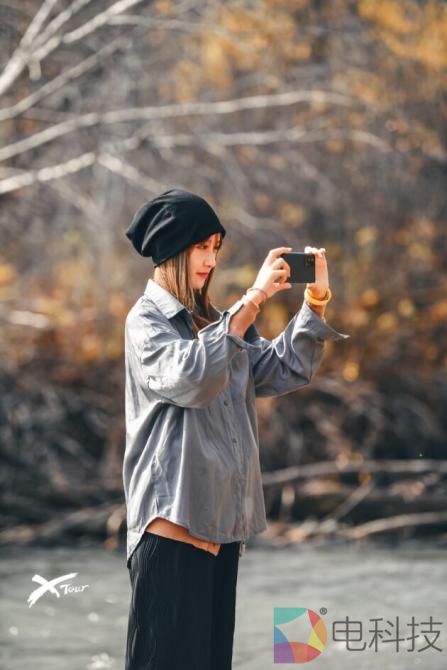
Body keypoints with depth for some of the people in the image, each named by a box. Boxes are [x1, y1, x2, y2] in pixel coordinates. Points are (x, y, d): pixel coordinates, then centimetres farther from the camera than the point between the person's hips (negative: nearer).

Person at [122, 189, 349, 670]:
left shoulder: (215, 322, 16)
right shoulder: (146, 321, -6)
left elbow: (284, 372, 10)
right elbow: (189, 379, -24)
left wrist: (316, 302, -2)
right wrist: (252, 302, -24)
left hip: (222, 522, 7)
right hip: (173, 522, -7)